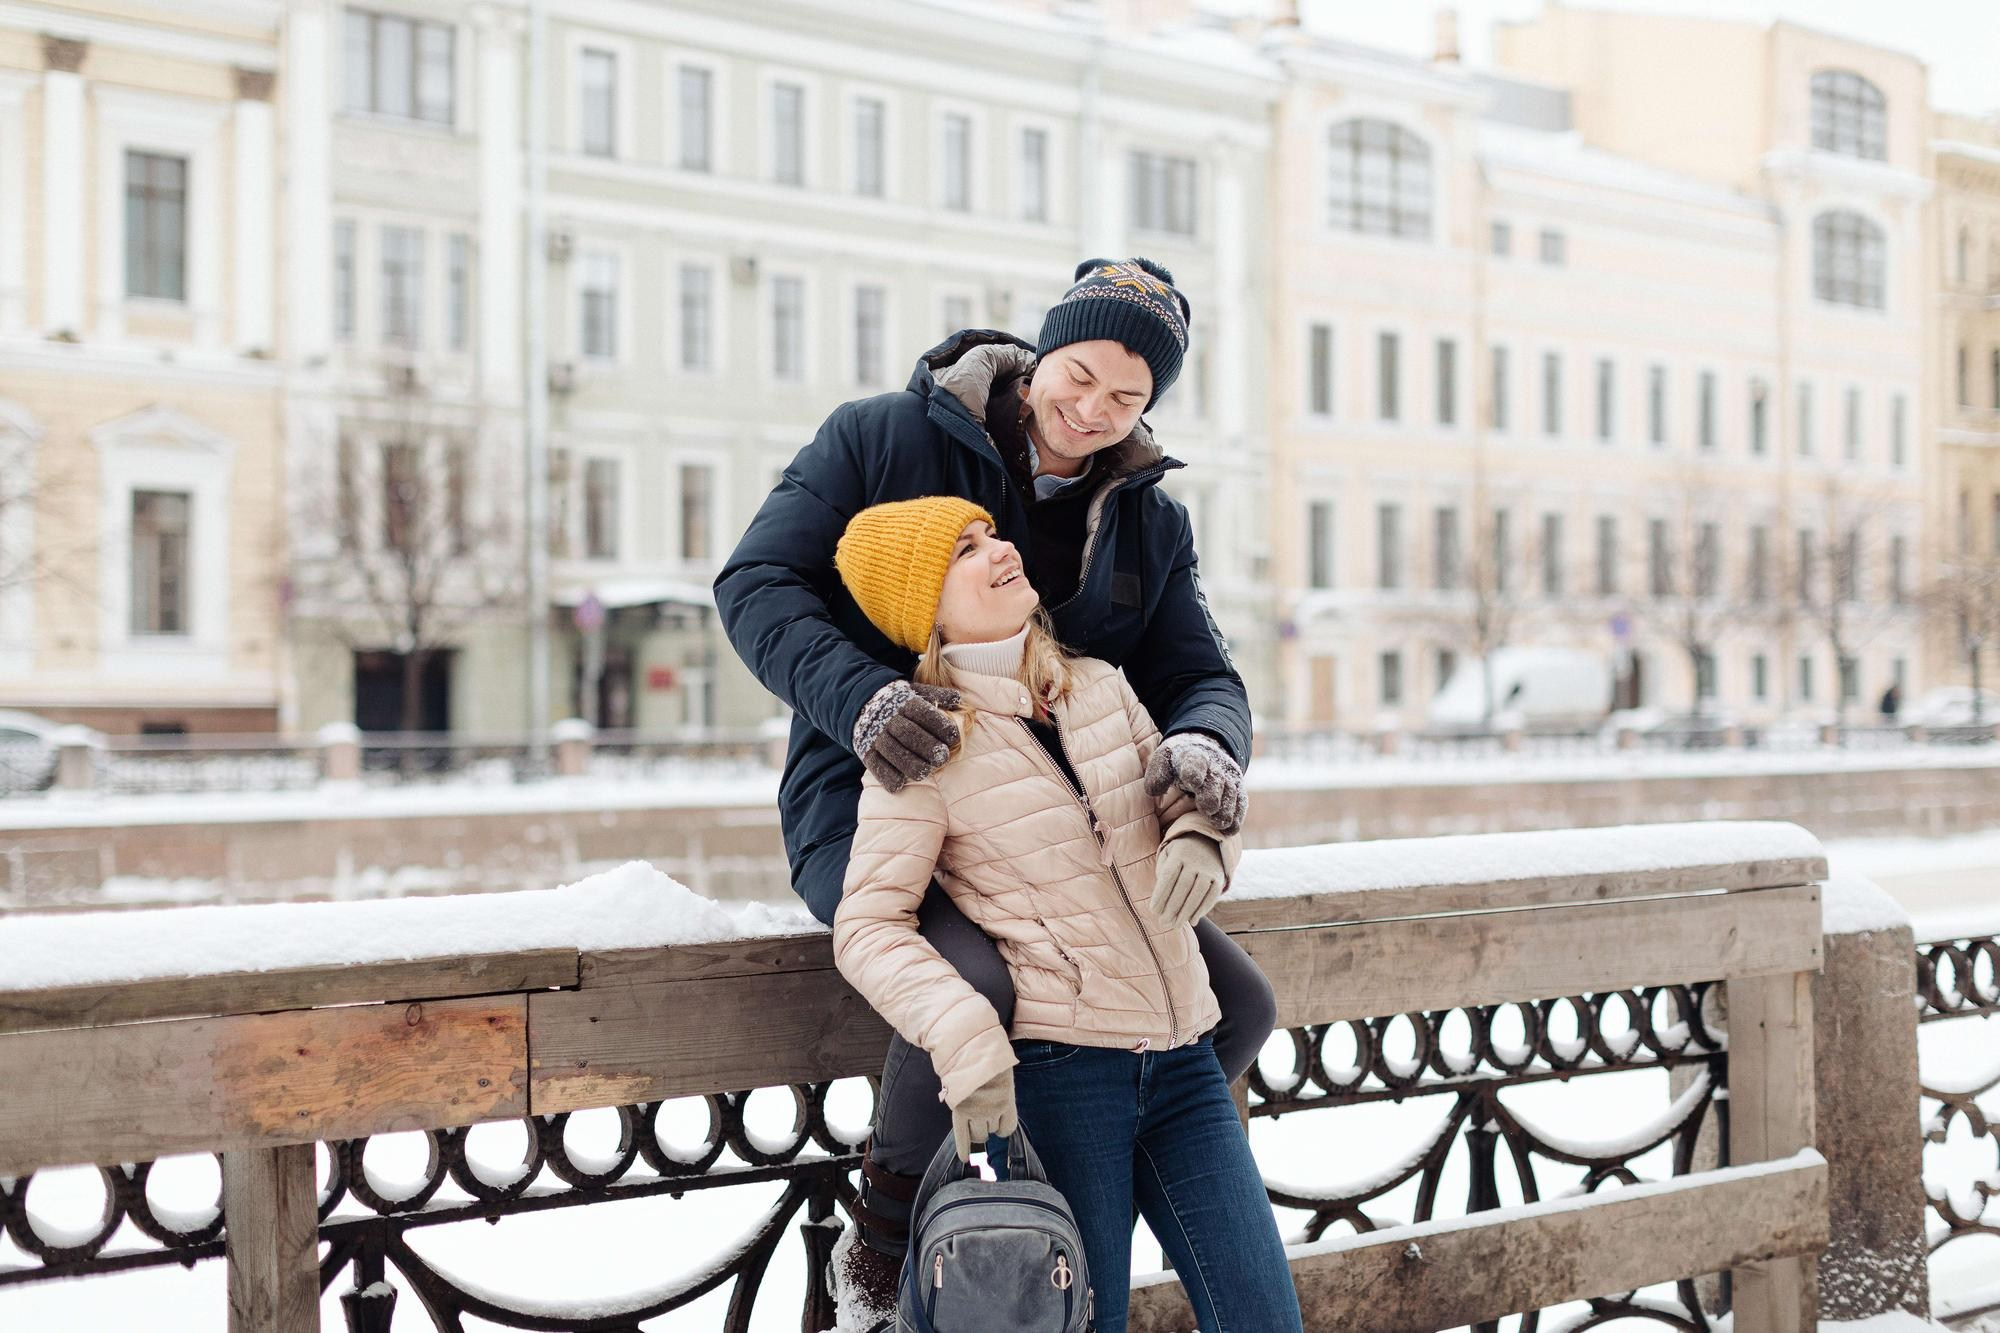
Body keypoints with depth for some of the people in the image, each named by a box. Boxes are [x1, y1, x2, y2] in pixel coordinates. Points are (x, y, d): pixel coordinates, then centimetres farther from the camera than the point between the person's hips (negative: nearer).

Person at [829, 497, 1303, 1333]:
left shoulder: (1101, 687, 9)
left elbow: (1183, 800, 12)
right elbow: (867, 927, -9)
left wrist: (1201, 838, -12)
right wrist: (966, 1045, -22)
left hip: (1182, 1057, 5)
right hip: (1057, 1070, -5)